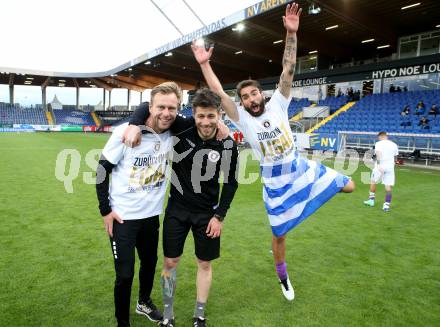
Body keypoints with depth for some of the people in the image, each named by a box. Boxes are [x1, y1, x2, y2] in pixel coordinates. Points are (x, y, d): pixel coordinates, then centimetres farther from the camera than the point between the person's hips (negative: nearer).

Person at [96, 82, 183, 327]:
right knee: (125, 274, 1)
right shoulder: (125, 132, -18)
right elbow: (102, 171, -9)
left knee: (150, 263, 22)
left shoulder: (173, 134, -7)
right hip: (122, 216, -4)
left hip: (152, 214, 5)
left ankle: (145, 302, 50)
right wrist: (105, 210, -9)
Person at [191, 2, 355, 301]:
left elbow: (289, 71, -16)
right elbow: (219, 94, -20)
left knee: (349, 186, 7)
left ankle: (313, 190, 37)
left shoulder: (277, 105, -8)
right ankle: (284, 279, 37)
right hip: (275, 181, -2)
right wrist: (204, 64, -25)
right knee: (279, 235, 9)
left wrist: (291, 33, -26)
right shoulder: (243, 119, -11)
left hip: (302, 168, 2)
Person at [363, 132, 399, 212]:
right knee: (388, 186, 3)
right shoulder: (394, 144, 12)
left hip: (380, 166, -3)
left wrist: (379, 165, -29)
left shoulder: (378, 143, -3)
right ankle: (386, 205, 0)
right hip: (390, 167, 3)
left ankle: (371, 200, 26)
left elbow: (378, 153, -21)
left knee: (373, 182, 17)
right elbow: (395, 157, 20)